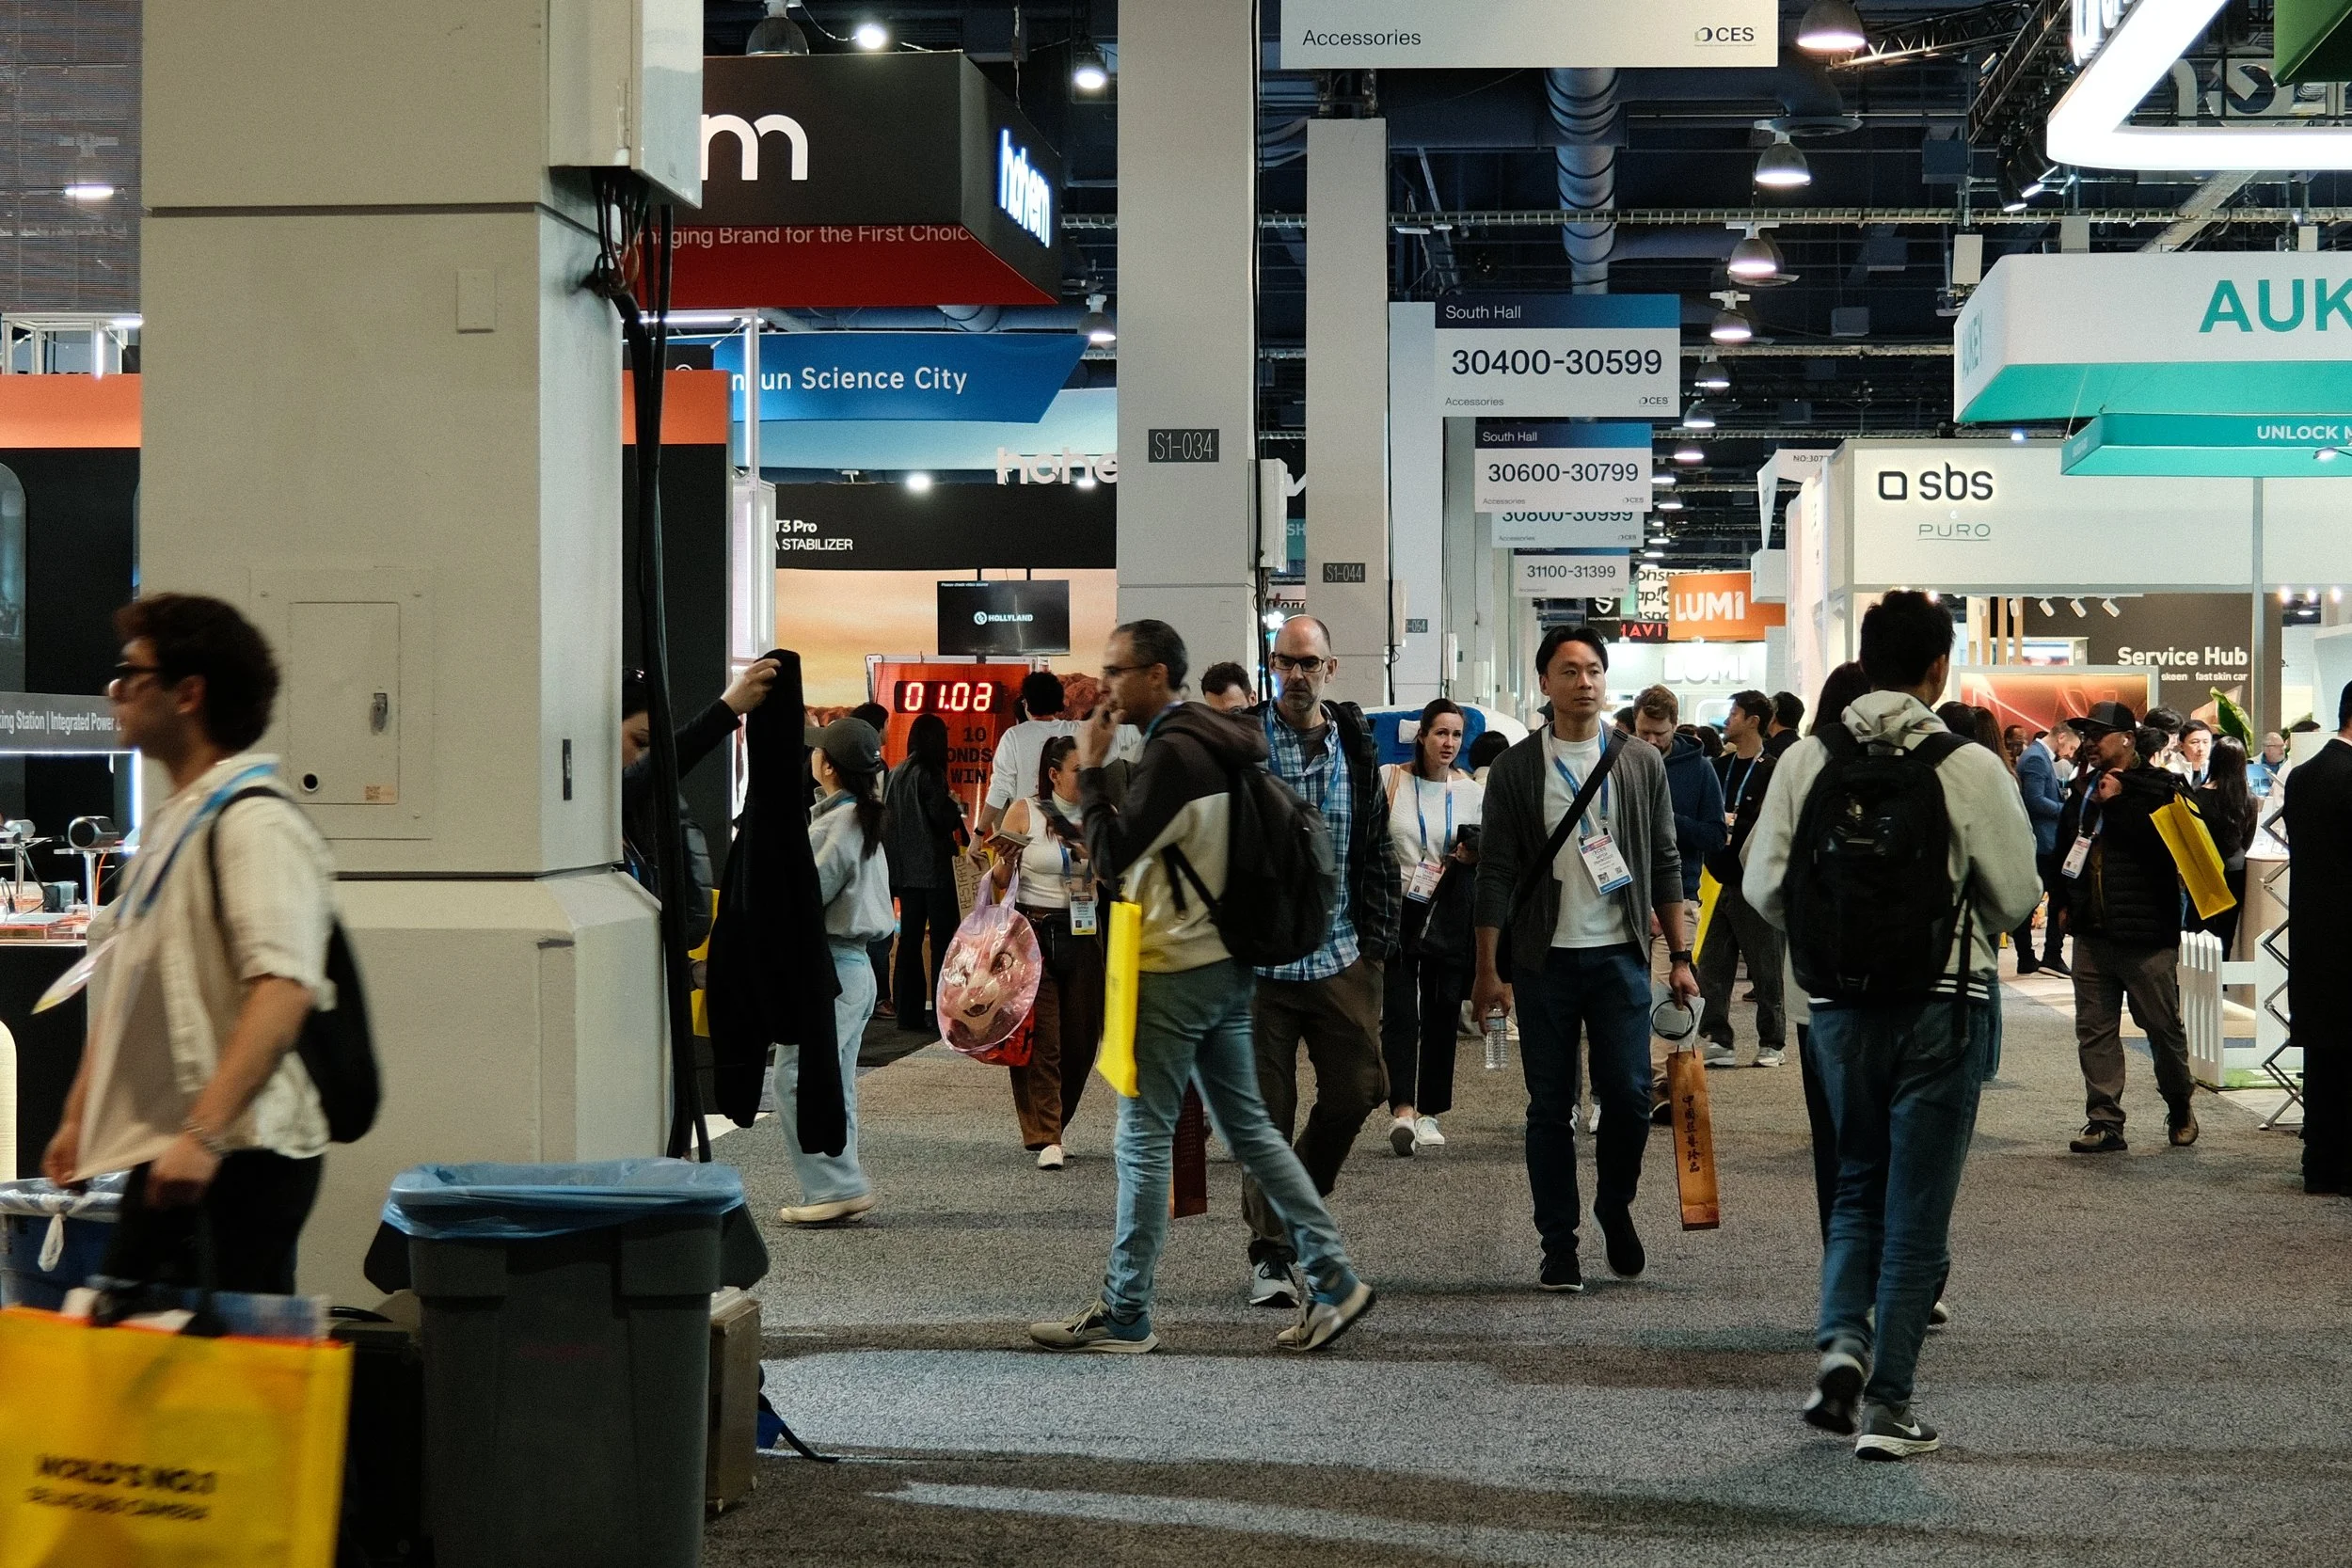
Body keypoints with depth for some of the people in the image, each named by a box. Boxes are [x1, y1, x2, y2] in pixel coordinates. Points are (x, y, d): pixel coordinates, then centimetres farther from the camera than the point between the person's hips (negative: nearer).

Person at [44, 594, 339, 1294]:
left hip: (238, 1155, -10)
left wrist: (203, 1133, -31)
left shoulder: (256, 823, -14)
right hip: (161, 1152, 10)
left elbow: (284, 990, -25)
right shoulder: (169, 825, 17)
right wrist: (79, 1114, 22)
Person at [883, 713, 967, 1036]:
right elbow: (942, 816, -17)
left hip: (905, 870, 7)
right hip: (933, 867, -7)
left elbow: (887, 820, 14)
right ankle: (943, 1014, -7)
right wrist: (957, 809, 4)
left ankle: (909, 1012, 11)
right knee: (944, 937, -4)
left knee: (910, 940, 9)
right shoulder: (929, 773, -12)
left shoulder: (895, 775, 10)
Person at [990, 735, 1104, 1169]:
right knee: (1041, 1040, -7)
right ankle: (1047, 1139, -5)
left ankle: (1057, 1121, 24)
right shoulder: (1025, 812, 0)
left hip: (1085, 936, 4)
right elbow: (998, 880, 0)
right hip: (1035, 934, -3)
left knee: (1081, 1037, 3)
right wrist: (1007, 857, -19)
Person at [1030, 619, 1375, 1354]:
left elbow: (1112, 856, -17)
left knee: (1143, 1142, -2)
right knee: (1248, 1128, 12)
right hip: (1227, 964, 9)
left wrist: (1090, 770, -10)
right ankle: (1333, 1278, 9)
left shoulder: (1172, 751, -17)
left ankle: (1124, 1315, 4)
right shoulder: (1220, 741, 12)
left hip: (1173, 973, -9)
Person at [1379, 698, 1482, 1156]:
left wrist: (1473, 857, -4)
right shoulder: (1389, 780, 0)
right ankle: (1402, 1108, -23)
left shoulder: (1473, 792, 8)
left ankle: (1429, 1112, 15)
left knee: (1441, 1015, 6)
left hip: (1448, 917, 3)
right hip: (1396, 910, -3)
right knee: (1399, 1011, -13)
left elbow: (1488, 857, 18)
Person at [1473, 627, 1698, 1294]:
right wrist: (1488, 970, -4)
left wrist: (1680, 957, 4)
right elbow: (1495, 875, 1)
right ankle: (1558, 1243, 12)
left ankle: (1615, 1208, 22)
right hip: (1544, 960, -1)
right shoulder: (1515, 770, 2)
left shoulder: (1642, 764, 7)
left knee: (1628, 1096, -4)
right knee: (1550, 1107, 3)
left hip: (1620, 956, 1)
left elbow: (1665, 865, 9)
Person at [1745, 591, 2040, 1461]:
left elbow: (1764, 886, -1)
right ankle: (1887, 1404, 7)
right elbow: (2016, 896, -5)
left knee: (1857, 1184, 21)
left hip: (1840, 999, 3)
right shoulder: (1970, 768, -10)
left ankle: (1842, 1341, 2)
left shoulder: (1806, 761, -2)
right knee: (1918, 1204, 5)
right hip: (1943, 1000, -3)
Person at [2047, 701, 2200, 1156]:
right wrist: (2062, 901, 17)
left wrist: (2117, 804, -19)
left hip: (2146, 931, -6)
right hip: (2091, 931, 6)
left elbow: (2163, 844, -21)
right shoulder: (2084, 788, 14)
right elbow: (2064, 847, 25)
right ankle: (2104, 1121, 6)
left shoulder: (2159, 788, -7)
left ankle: (2180, 1107, 24)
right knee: (2094, 1029, 3)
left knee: (2163, 1025, 3)